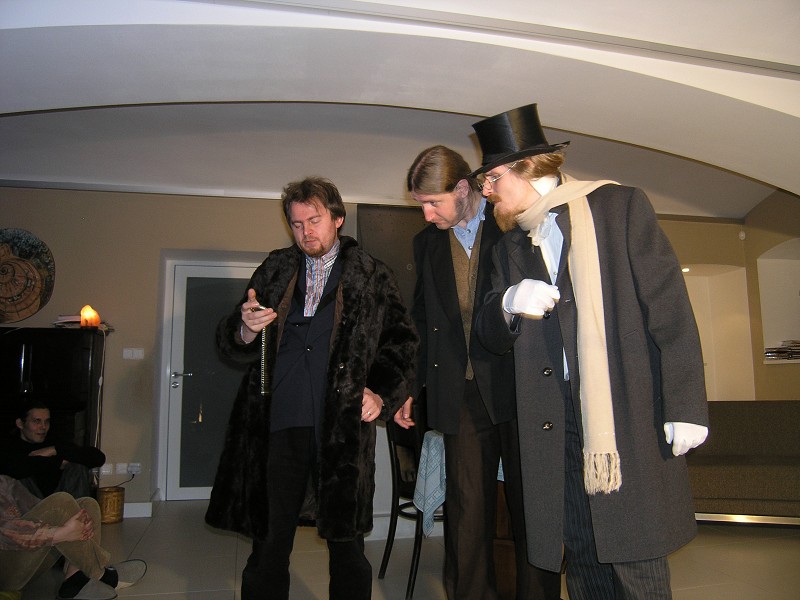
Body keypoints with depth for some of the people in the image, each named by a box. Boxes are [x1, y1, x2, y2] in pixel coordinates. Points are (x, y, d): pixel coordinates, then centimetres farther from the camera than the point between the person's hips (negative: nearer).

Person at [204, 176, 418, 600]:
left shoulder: (372, 276, 5)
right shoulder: (275, 271, 11)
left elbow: (401, 341, 9)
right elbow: (231, 344, 11)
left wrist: (382, 393, -5)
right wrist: (245, 330, -11)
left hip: (344, 429, -2)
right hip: (280, 426, 2)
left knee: (346, 542, 9)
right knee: (269, 543, 10)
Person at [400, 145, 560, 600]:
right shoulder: (427, 242, 14)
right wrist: (413, 385, 14)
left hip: (520, 386, -3)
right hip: (461, 396, 3)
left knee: (530, 505, 6)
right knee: (468, 509, 6)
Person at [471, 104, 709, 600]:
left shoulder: (620, 206, 2)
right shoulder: (509, 246, 16)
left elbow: (670, 308, -4)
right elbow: (491, 337, 15)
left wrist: (685, 405, -9)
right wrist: (508, 305, -8)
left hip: (629, 415, -4)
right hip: (555, 424, 5)